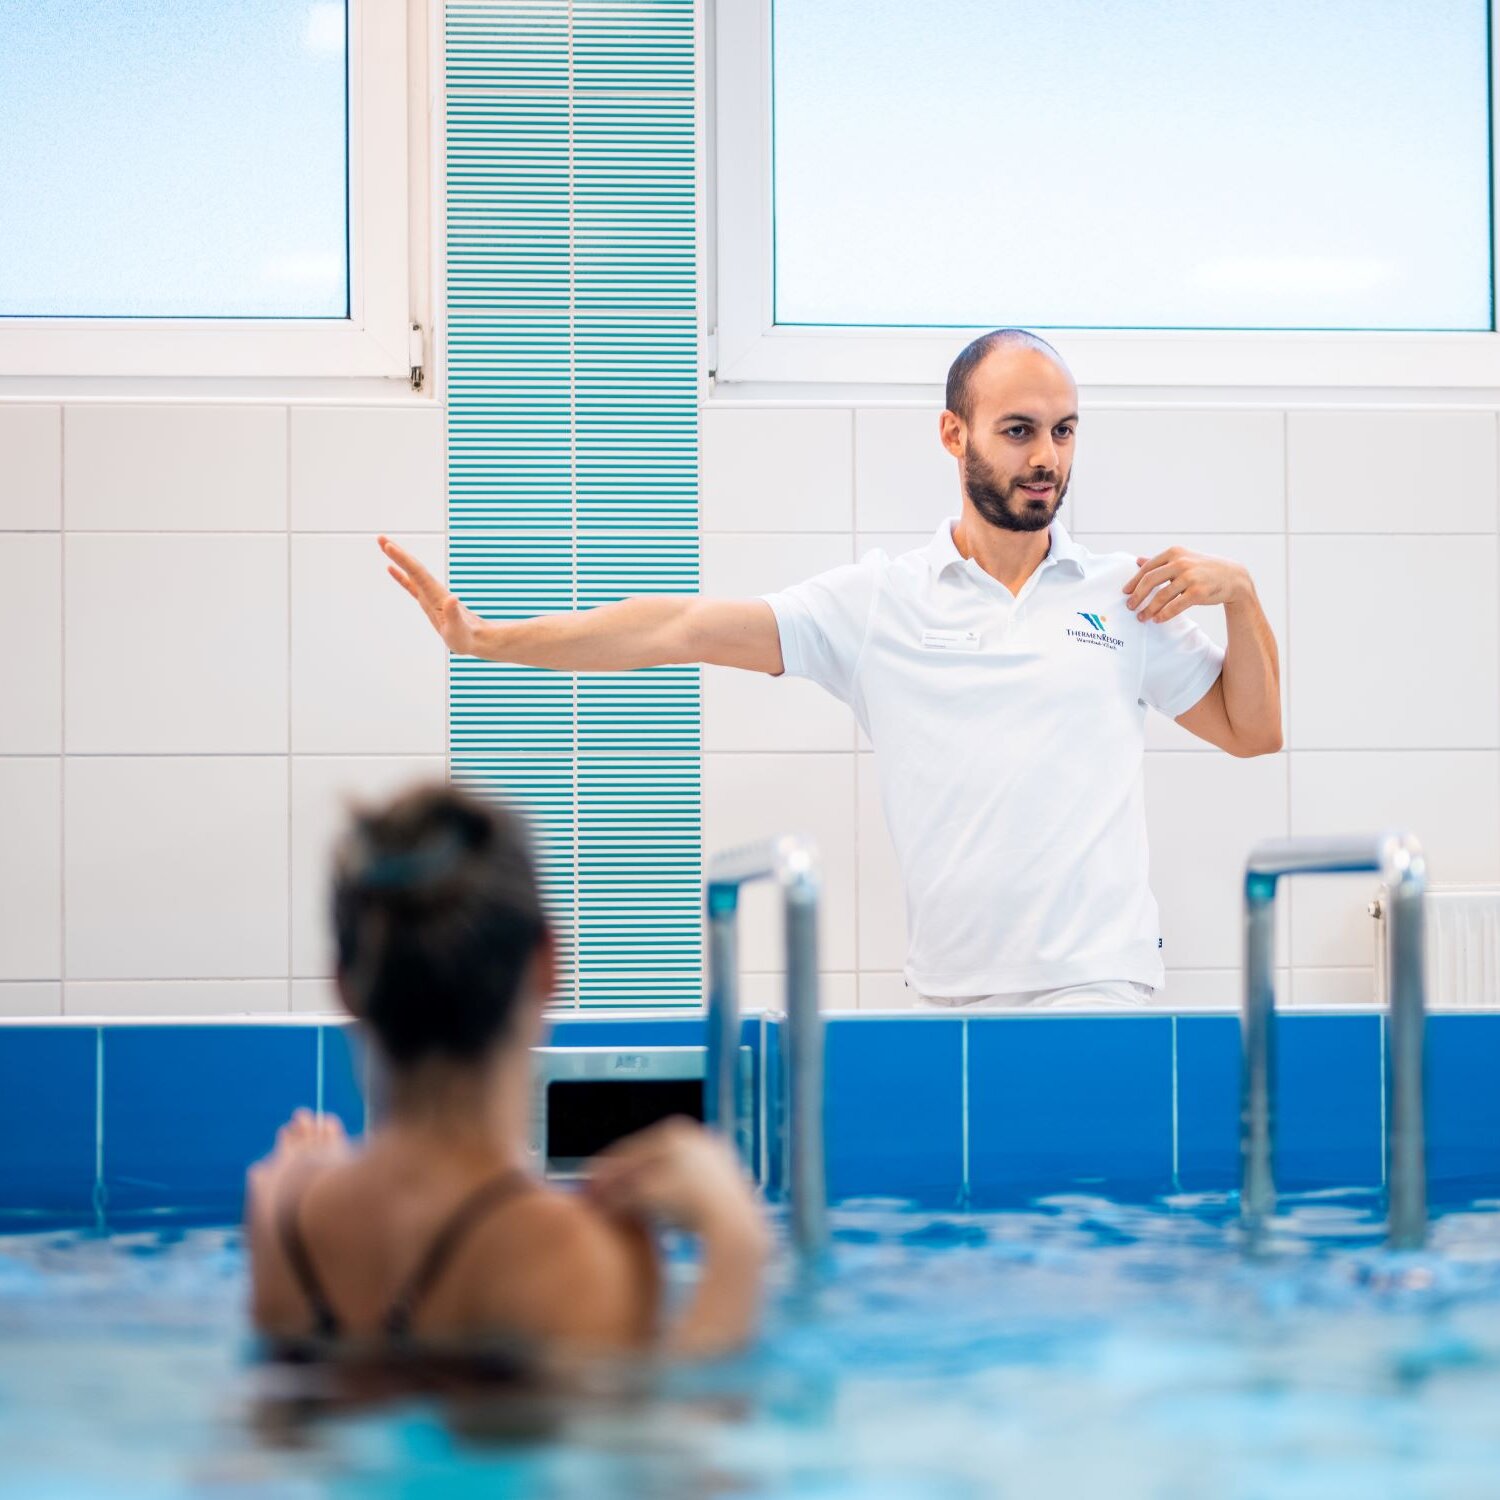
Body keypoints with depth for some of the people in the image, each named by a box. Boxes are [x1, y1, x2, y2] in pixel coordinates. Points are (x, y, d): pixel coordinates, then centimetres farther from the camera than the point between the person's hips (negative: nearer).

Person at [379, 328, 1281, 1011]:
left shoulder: (1129, 597, 10)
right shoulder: (878, 599, 7)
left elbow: (1254, 730, 17)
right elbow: (684, 628, 1)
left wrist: (1239, 591, 0)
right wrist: (487, 640, -6)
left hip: (1099, 987, -1)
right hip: (948, 996, 1)